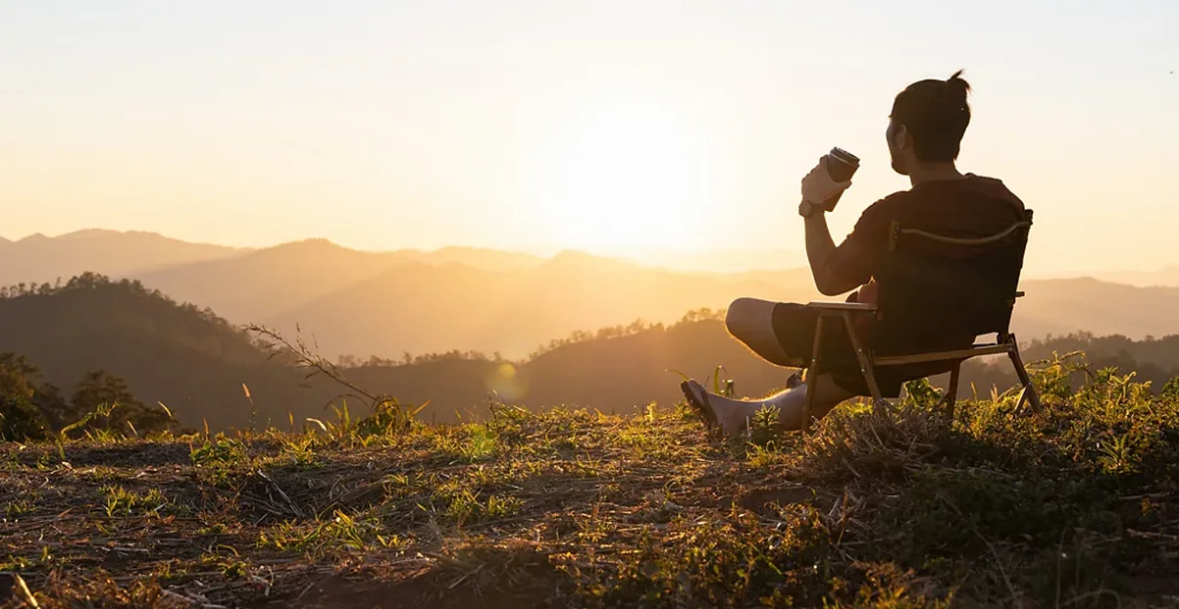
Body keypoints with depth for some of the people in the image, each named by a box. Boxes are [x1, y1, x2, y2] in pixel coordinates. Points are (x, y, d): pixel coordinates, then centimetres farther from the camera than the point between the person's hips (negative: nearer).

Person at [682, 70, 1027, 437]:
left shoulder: (894, 214, -28)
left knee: (742, 314, 6)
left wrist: (814, 206, -3)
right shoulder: (1002, 199, -9)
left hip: (888, 347, -7)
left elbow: (828, 279, -15)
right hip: (953, 344, 7)